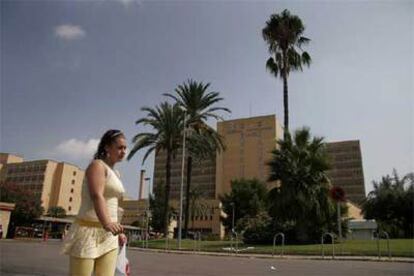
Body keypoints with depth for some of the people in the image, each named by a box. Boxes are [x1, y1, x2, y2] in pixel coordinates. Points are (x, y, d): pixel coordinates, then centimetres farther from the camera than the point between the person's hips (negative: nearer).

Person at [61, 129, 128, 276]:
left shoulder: (114, 173, 17)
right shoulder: (97, 165, -10)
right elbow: (96, 196, -28)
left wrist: (118, 231, 31)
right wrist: (106, 223, -45)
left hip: (108, 237, 8)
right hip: (88, 232, -8)